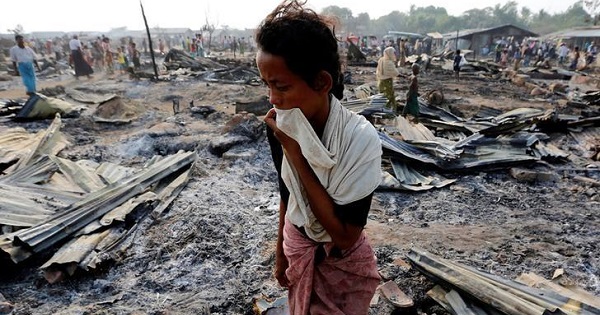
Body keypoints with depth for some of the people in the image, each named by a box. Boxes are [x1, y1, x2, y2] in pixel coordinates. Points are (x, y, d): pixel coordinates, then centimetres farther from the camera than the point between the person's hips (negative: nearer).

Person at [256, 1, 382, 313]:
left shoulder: (360, 138, -30)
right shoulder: (280, 128, -17)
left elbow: (345, 236, -31)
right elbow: (286, 194, -2)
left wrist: (295, 153, -34)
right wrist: (281, 252, 10)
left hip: (343, 262, -3)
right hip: (297, 249, 4)